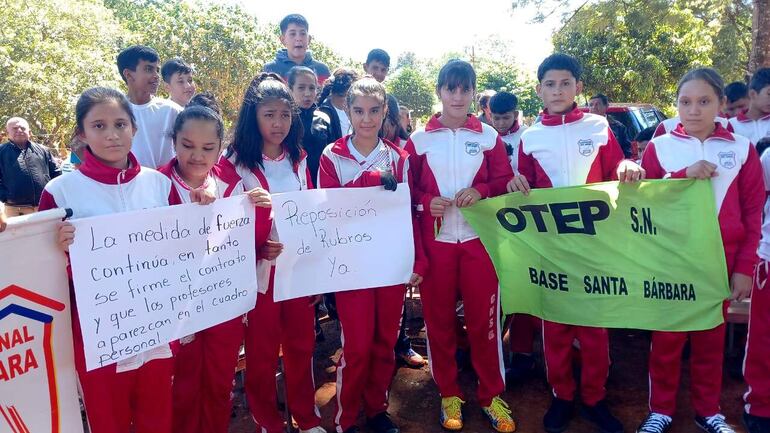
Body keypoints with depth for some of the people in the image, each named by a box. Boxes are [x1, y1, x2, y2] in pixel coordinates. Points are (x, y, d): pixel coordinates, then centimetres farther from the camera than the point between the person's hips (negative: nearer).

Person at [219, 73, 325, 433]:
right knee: (262, 354, 9)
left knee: (302, 346, 14)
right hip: (261, 272, -4)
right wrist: (256, 249, -23)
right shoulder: (234, 163, -7)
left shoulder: (298, 159, 7)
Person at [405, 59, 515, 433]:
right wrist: (427, 200, -15)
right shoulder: (419, 139, 3)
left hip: (478, 239, 0)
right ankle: (448, 394, 26)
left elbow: (505, 182, 5)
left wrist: (480, 191, -14)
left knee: (484, 317, 6)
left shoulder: (488, 136, 4)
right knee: (439, 318, 9)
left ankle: (491, 395, 24)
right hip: (435, 241, 0)